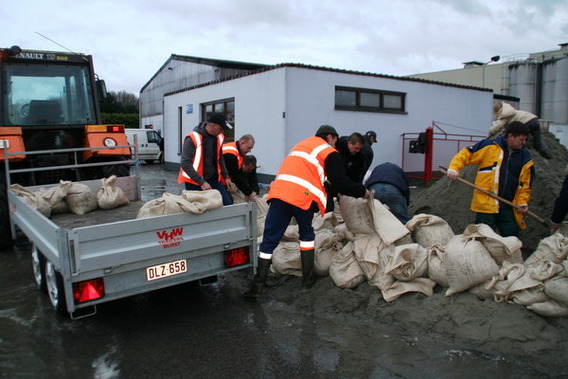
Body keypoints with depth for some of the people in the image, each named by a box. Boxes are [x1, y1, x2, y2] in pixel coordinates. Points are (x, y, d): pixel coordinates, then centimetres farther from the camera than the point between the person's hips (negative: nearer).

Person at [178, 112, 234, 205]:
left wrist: (226, 177, 13)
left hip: (213, 178, 5)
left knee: (227, 203, -4)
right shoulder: (193, 139, -18)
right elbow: (185, 164, -20)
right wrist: (201, 182, -23)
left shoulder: (219, 137, 2)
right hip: (194, 181, -5)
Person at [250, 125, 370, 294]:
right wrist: (362, 192, 18)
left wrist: (328, 185, 42)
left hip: (279, 192, 5)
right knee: (306, 233, 19)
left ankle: (258, 283, 2)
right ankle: (308, 278, 22)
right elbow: (341, 183, 4)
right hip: (303, 196, -4)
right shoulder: (329, 152, 10)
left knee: (270, 238, 5)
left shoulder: (302, 144, 32)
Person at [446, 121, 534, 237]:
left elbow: (525, 183, 14)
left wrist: (523, 202, 3)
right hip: (486, 204, -4)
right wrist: (454, 168, -19)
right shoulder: (489, 146, -4)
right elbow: (466, 153, -3)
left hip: (508, 207, 5)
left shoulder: (525, 157, 10)